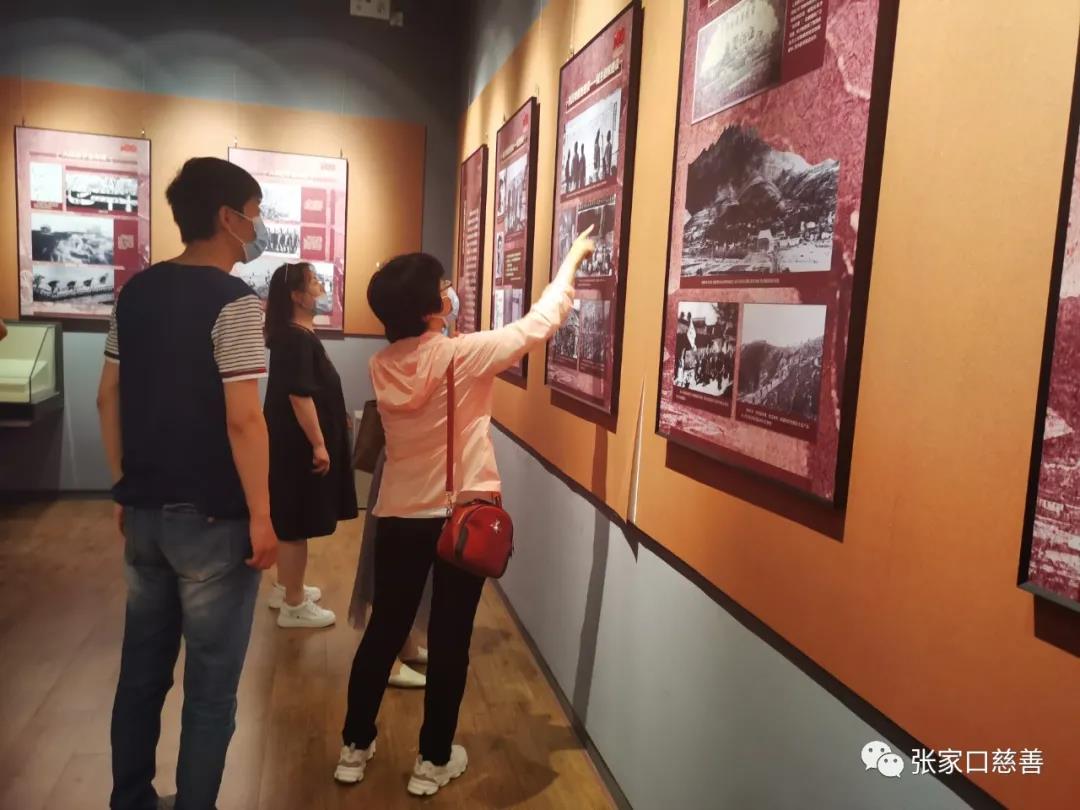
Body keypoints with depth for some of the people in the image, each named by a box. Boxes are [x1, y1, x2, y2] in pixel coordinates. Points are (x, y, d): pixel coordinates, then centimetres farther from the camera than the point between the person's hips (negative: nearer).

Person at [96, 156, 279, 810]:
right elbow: (243, 420, -22)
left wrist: (126, 489, 18)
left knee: (141, 672, 20)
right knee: (211, 689, 8)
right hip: (211, 519, -7)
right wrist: (261, 517, -14)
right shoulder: (234, 301, -16)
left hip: (145, 512, 8)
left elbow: (109, 399, 11)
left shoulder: (137, 292, 7)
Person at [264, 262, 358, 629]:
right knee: (296, 523, -1)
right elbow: (299, 396, -24)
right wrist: (318, 444, -22)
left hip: (296, 442, 10)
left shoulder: (299, 335, 12)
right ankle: (294, 605, 9)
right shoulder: (296, 339, -20)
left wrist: (328, 429, 27)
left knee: (291, 520, 19)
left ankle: (285, 588, 32)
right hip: (298, 444, -10)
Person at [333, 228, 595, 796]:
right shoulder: (461, 355, -16)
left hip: (398, 516, 5)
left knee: (384, 630, 17)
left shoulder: (381, 365, -2)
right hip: (461, 516, -5)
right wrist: (571, 261, 3)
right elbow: (539, 325, -8)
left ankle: (355, 747, 30)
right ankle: (433, 761, 22)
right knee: (450, 639, 9)